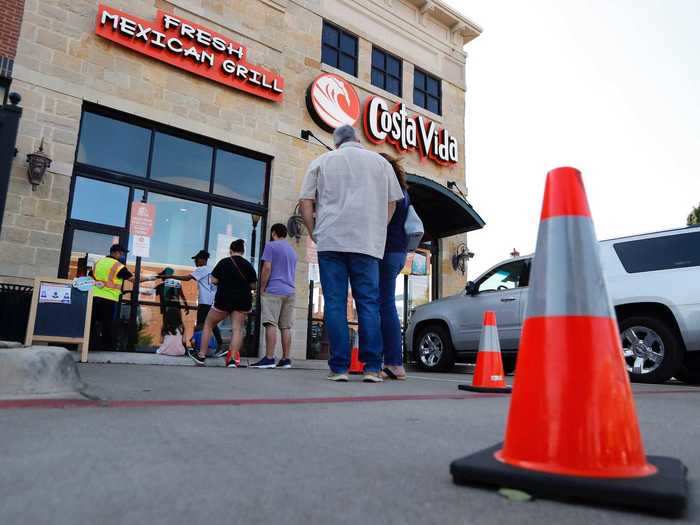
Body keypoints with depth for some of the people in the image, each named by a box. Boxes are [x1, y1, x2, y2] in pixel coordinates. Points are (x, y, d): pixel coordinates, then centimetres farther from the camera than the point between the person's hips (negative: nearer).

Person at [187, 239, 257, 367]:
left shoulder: (224, 262, -2)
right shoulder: (248, 265, 4)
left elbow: (214, 280, -4)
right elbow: (253, 285, 5)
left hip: (224, 299, -2)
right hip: (243, 300, 2)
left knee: (208, 324, 15)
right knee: (237, 329, 2)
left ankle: (201, 356, 19)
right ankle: (232, 359, -9)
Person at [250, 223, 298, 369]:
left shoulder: (271, 245, 0)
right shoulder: (293, 251, 22)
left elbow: (267, 268, -9)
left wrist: (262, 289, -4)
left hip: (274, 290, -6)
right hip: (290, 292, 7)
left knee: (271, 324, -11)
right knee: (286, 327, 4)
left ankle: (269, 358, -16)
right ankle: (285, 359, 3)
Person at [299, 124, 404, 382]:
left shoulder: (321, 162, 13)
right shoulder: (380, 161, 16)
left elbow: (305, 203, 7)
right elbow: (391, 203, 16)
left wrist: (314, 233, 16)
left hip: (331, 240, 0)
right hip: (368, 242, 1)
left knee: (335, 303, 0)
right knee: (368, 303, 2)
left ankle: (339, 367, -1)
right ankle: (372, 368, -1)